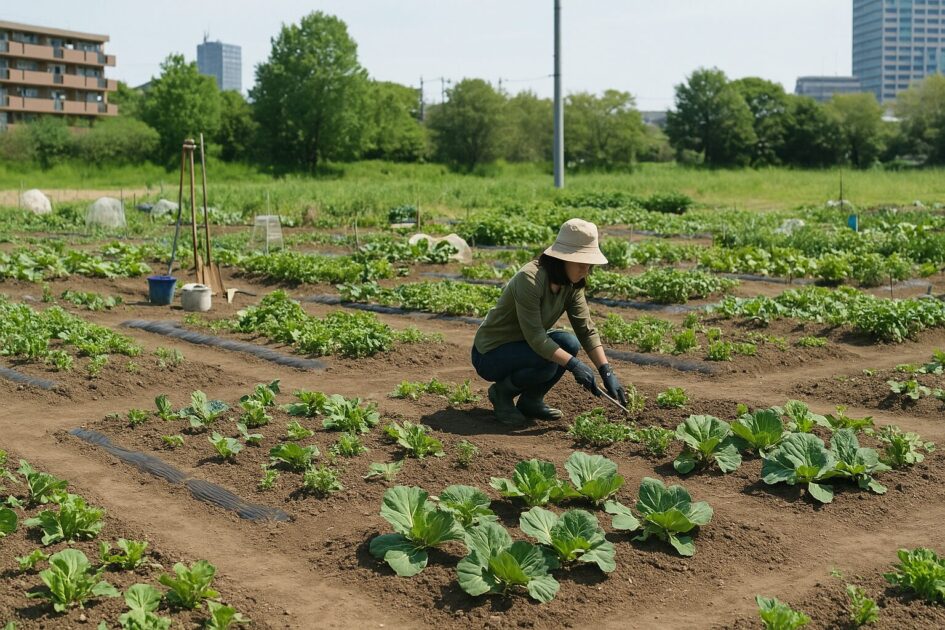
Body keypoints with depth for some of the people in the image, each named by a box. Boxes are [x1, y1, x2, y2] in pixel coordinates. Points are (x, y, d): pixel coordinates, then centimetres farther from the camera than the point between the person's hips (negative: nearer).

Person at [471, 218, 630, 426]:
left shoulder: (571, 285, -4)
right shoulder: (530, 279, -28)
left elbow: (587, 330, -5)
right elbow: (535, 336, -29)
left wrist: (607, 372, -15)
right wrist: (574, 365, -31)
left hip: (522, 346, 8)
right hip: (490, 354, -8)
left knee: (569, 344, -15)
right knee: (547, 363, -31)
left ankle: (530, 400, 3)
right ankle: (502, 392, -3)